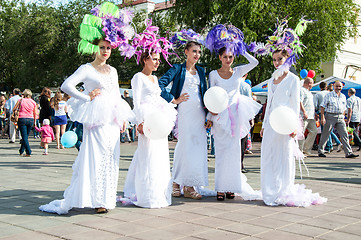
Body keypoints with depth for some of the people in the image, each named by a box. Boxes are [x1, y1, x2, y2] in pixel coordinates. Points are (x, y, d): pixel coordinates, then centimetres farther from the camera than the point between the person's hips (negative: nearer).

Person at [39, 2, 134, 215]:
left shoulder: (112, 70, 17)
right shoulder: (86, 69, -2)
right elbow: (66, 86, -13)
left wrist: (123, 118, 16)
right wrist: (87, 97, -9)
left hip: (112, 121, 6)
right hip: (96, 120, -6)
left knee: (110, 158, 6)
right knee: (96, 157, -7)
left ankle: (105, 197, 14)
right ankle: (97, 199, 1)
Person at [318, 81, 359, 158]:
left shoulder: (343, 96, 14)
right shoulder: (329, 95, -2)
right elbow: (322, 106, -5)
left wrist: (343, 117, 16)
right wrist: (322, 117, -13)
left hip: (340, 117, 4)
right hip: (330, 116, -4)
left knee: (344, 135, -4)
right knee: (325, 135, 2)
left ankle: (348, 153, -5)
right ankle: (320, 151, 15)